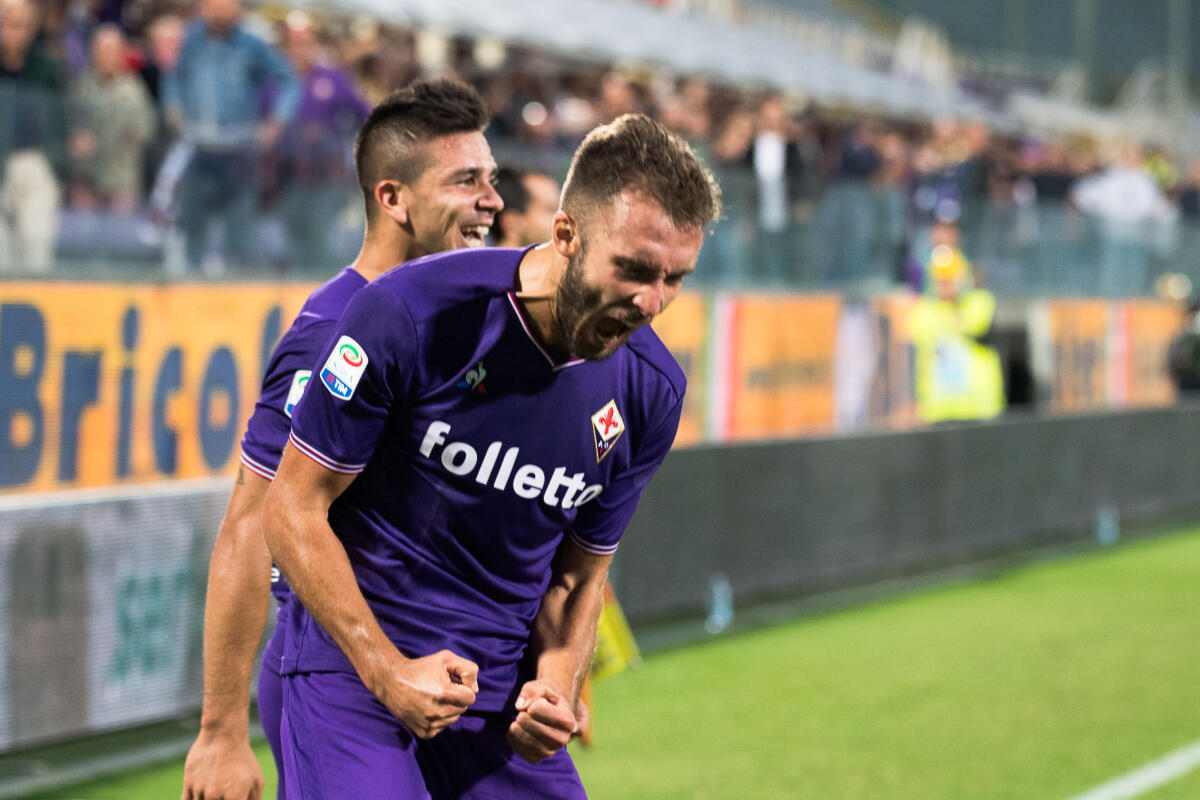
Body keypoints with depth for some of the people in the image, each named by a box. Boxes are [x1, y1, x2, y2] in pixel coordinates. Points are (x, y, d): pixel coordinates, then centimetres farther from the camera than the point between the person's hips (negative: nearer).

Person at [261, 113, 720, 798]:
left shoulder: (651, 391, -2)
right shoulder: (412, 314, -16)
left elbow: (579, 575, 10)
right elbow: (293, 509, -11)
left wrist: (556, 685, -9)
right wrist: (388, 670, -16)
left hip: (503, 696, 4)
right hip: (354, 666, -4)